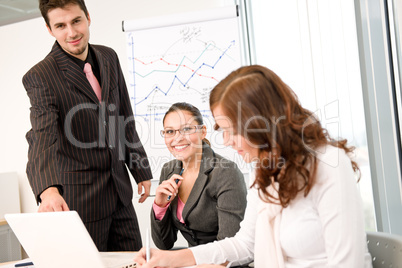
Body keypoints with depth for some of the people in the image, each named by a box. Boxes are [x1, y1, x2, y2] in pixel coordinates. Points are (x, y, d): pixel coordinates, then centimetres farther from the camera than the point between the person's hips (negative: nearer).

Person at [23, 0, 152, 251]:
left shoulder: (108, 57, 5)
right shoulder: (40, 77, -14)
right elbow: (42, 139, -28)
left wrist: (142, 171, 13)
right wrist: (48, 190, -45)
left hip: (119, 190, 6)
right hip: (81, 197, -6)